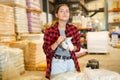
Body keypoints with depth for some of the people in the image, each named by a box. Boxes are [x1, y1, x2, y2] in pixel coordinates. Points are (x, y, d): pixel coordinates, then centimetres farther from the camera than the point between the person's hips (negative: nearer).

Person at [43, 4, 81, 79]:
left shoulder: (74, 29, 0)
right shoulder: (49, 31, -8)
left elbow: (78, 46, 7)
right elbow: (46, 51, -9)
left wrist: (72, 48, -15)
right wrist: (57, 43, -23)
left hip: (71, 62, 3)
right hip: (57, 63, -3)